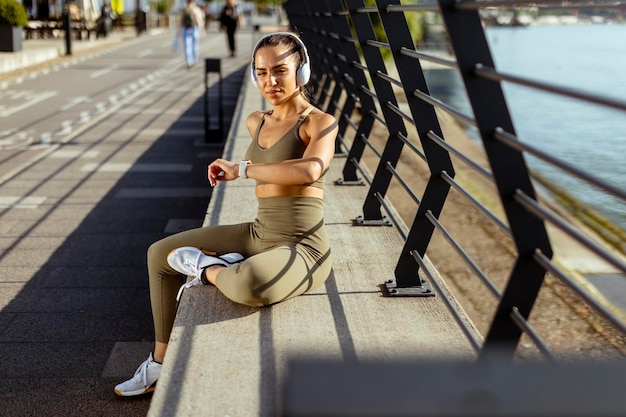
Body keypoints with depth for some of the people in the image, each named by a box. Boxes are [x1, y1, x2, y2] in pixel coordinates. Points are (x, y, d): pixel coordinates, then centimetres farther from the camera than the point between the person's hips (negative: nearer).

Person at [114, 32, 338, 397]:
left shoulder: (320, 123, -11)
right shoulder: (255, 122, 10)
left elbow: (310, 170, -33)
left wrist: (241, 169, -25)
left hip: (302, 247, -8)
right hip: (258, 235, 8)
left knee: (249, 286, -42)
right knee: (160, 254, 12)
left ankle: (208, 270, -4)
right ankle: (161, 363, 23)